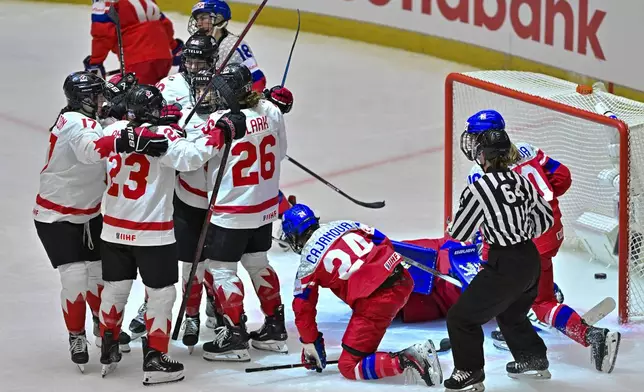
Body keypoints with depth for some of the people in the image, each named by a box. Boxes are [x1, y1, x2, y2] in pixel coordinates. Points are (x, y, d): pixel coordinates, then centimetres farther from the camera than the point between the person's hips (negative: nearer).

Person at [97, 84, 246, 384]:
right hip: (153, 233, -6)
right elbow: (191, 156, -27)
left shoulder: (113, 131, 2)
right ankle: (155, 360, 5)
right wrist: (223, 131, -20)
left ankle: (108, 353, 29)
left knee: (115, 289, 19)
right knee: (162, 294, 6)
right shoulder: (163, 135, -15)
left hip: (114, 230, 6)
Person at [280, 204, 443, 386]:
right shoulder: (345, 224, 19)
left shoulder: (308, 262, 6)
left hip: (374, 300, -7)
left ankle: (408, 361, -21)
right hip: (401, 280, 7)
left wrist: (310, 344, 22)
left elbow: (303, 309, 10)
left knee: (348, 367, 0)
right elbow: (383, 242, 22)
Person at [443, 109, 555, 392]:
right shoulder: (520, 181, 1)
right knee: (511, 313, 33)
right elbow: (545, 218, 10)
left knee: (462, 317, 6)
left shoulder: (479, 190, -21)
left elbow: (458, 233, -11)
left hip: (505, 267, -8)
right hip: (531, 260, 8)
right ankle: (533, 360, 43)